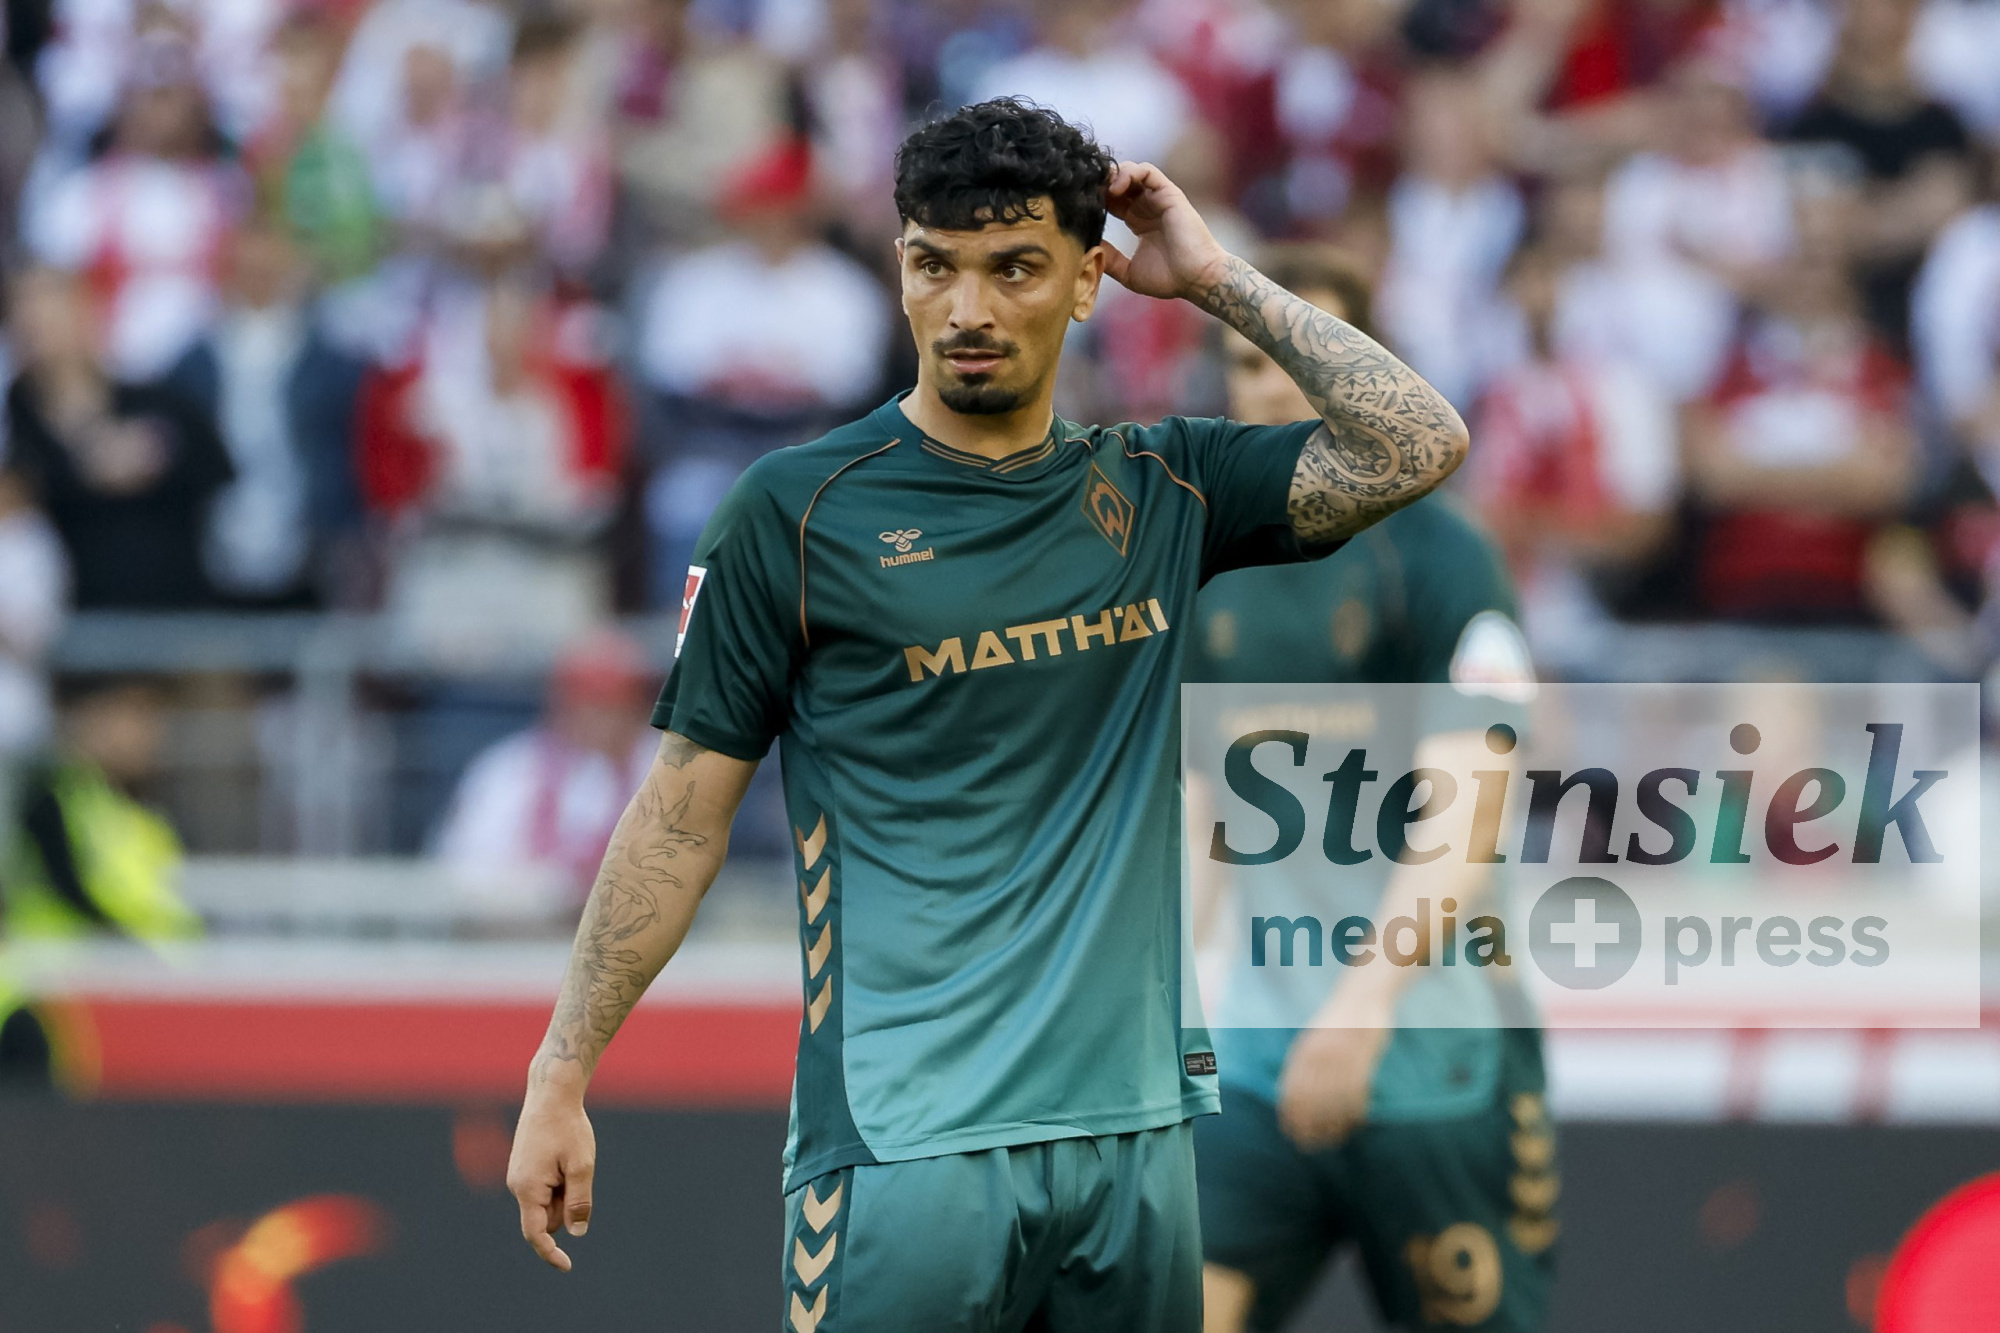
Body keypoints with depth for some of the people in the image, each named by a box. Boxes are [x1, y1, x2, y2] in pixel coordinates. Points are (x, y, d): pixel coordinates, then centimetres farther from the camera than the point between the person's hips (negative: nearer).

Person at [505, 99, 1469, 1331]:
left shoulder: (1158, 491, 10)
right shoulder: (801, 510, -2)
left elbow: (1421, 446, 2)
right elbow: (684, 814, 0)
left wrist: (1217, 281, 1)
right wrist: (562, 1075, -3)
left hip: (1131, 1125, 4)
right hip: (908, 1144, -4)